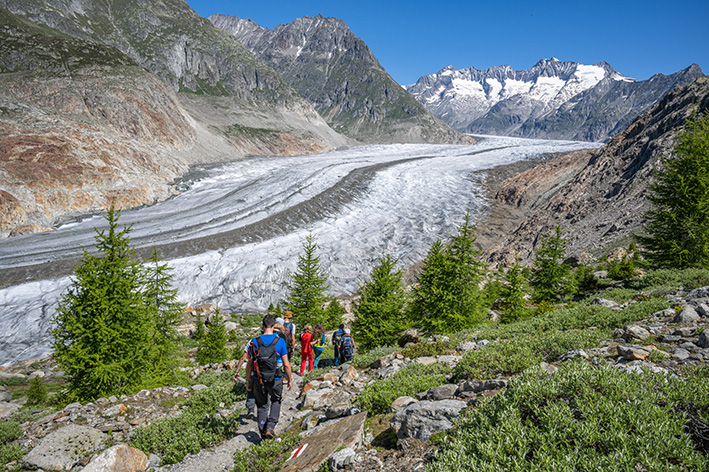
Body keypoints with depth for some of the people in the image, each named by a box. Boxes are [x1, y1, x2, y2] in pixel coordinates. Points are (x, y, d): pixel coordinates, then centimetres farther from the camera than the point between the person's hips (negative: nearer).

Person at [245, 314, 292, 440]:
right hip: (275, 380, -1)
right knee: (276, 401, 24)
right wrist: (289, 380, 7)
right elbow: (286, 365, -7)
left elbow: (249, 364, -2)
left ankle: (263, 432, 22)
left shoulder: (255, 342, -7)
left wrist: (248, 381, 10)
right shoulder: (280, 341, -10)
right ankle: (270, 427, 9)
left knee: (261, 406, 20)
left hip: (258, 381, 1)